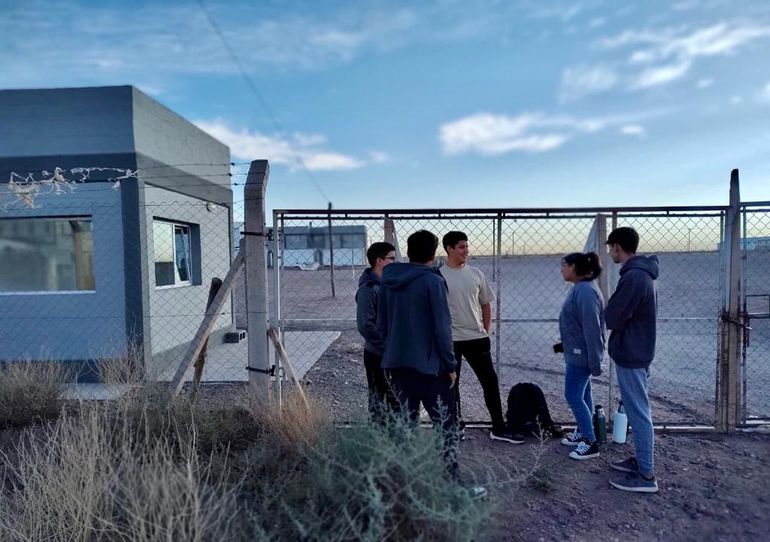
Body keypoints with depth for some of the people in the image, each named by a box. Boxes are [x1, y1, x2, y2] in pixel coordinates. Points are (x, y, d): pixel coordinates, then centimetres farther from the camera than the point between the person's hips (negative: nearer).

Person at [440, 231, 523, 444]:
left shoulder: (476, 274, 5)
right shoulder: (439, 275, -8)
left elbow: (486, 305, 13)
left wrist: (485, 331, 7)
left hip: (477, 338, 4)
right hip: (450, 340, -3)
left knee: (490, 381, 7)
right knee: (451, 384, 9)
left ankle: (499, 429, 19)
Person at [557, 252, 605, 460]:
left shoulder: (585, 291, -22)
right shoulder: (580, 288, 9)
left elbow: (592, 328, -24)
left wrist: (594, 361, -22)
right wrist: (564, 345, 20)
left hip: (581, 355, -10)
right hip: (577, 353, 10)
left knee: (573, 396, -4)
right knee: (581, 394, 17)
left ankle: (591, 443, 6)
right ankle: (583, 433, 30)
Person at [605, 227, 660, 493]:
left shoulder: (633, 277, -23)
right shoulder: (643, 273, 10)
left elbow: (611, 318, -21)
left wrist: (607, 312, -1)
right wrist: (616, 312, 3)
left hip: (630, 355, -10)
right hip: (639, 351, 10)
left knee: (638, 413, -2)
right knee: (638, 411, 18)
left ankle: (646, 475, 8)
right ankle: (641, 460, 30)